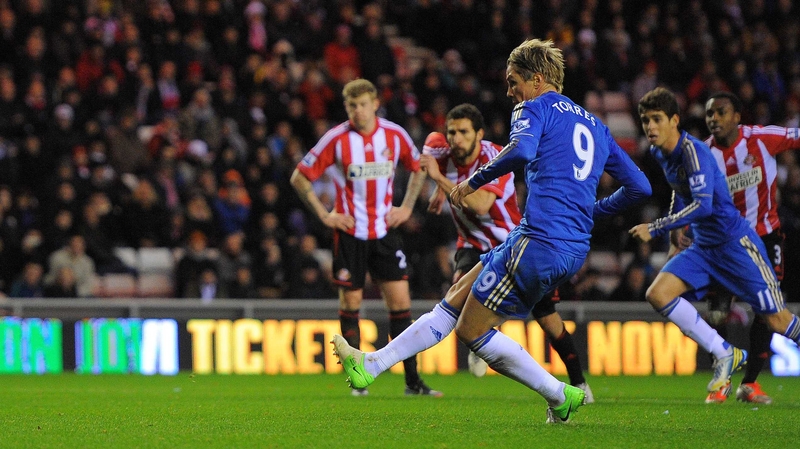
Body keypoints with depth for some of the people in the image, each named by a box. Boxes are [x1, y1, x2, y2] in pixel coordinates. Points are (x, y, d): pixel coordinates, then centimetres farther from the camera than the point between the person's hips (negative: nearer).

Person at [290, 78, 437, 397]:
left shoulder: (395, 135, 0)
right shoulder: (336, 139, -8)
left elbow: (418, 169, 18)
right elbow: (300, 178, -2)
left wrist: (406, 207, 8)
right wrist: (325, 215, -7)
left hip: (385, 230, 2)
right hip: (350, 231, -2)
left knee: (400, 301, -2)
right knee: (350, 303, 1)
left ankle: (412, 380, 1)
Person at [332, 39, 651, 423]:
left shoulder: (536, 108, -1)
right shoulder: (595, 125, 22)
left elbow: (521, 150, -24)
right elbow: (640, 186, 21)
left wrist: (473, 181, -11)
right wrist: (592, 211, 34)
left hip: (539, 241, -9)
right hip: (574, 248, 9)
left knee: (473, 331, 1)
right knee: (455, 302, 13)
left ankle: (561, 396, 5)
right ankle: (371, 365, 14)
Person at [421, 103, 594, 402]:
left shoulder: (495, 159, -25)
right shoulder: (443, 155, -10)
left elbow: (481, 204, -41)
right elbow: (432, 141, 18)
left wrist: (441, 178, -42)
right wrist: (440, 189, 14)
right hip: (474, 245, 3)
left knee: (547, 316, 0)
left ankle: (578, 382, 16)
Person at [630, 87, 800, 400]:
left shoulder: (693, 151, -21)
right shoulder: (660, 153, 5)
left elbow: (703, 205, -32)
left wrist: (655, 229, -31)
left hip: (735, 242, -8)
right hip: (702, 247, 8)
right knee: (657, 294, -12)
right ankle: (725, 355, -5)